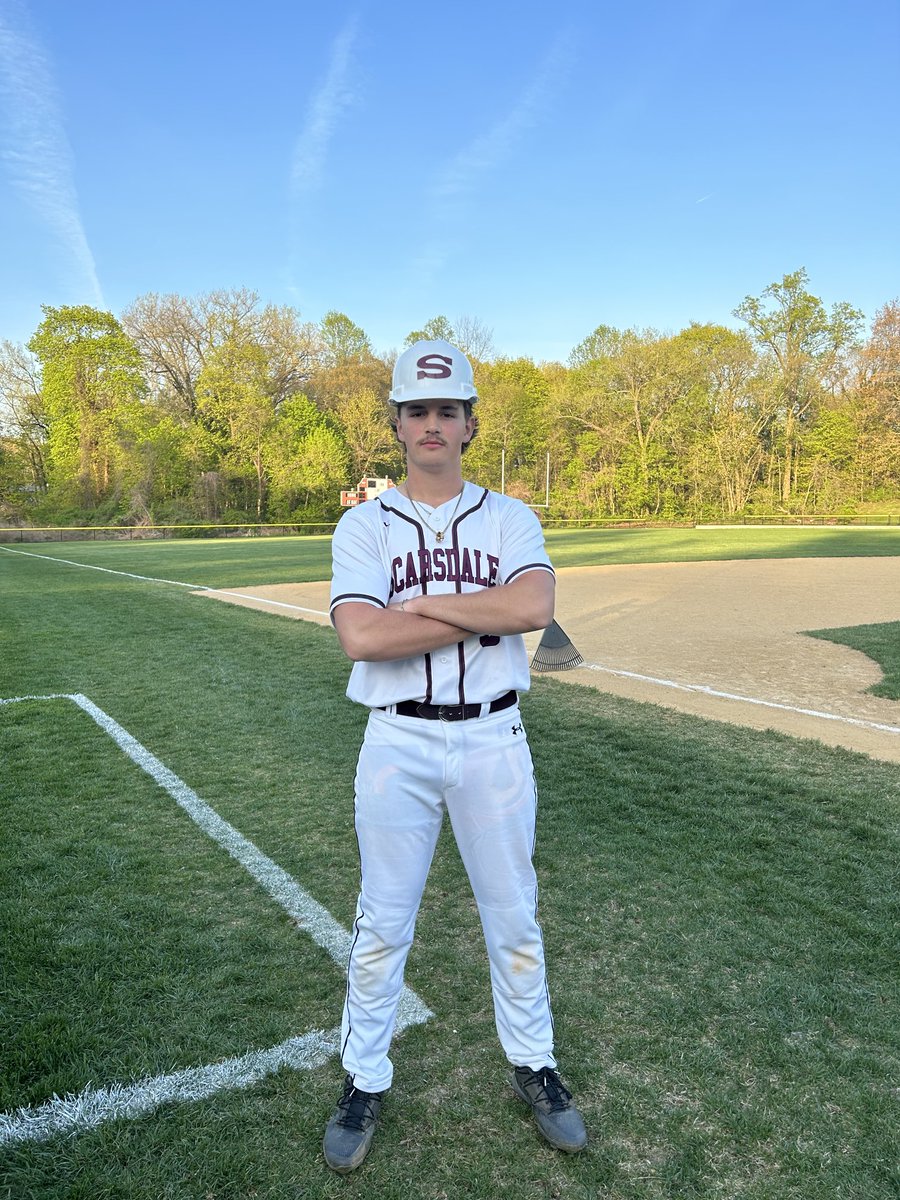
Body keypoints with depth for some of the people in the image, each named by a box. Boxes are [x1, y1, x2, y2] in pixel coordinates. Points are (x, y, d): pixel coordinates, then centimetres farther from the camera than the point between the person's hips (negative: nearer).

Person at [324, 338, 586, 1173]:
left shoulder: (511, 519, 1)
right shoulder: (363, 526, -1)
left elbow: (534, 607, -19)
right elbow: (360, 637, -19)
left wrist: (424, 603, -16)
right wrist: (484, 614, -16)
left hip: (492, 739, 1)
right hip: (397, 744, -1)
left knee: (513, 918, 16)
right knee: (382, 925, 12)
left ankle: (532, 1067, 38)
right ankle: (364, 1081, 34)